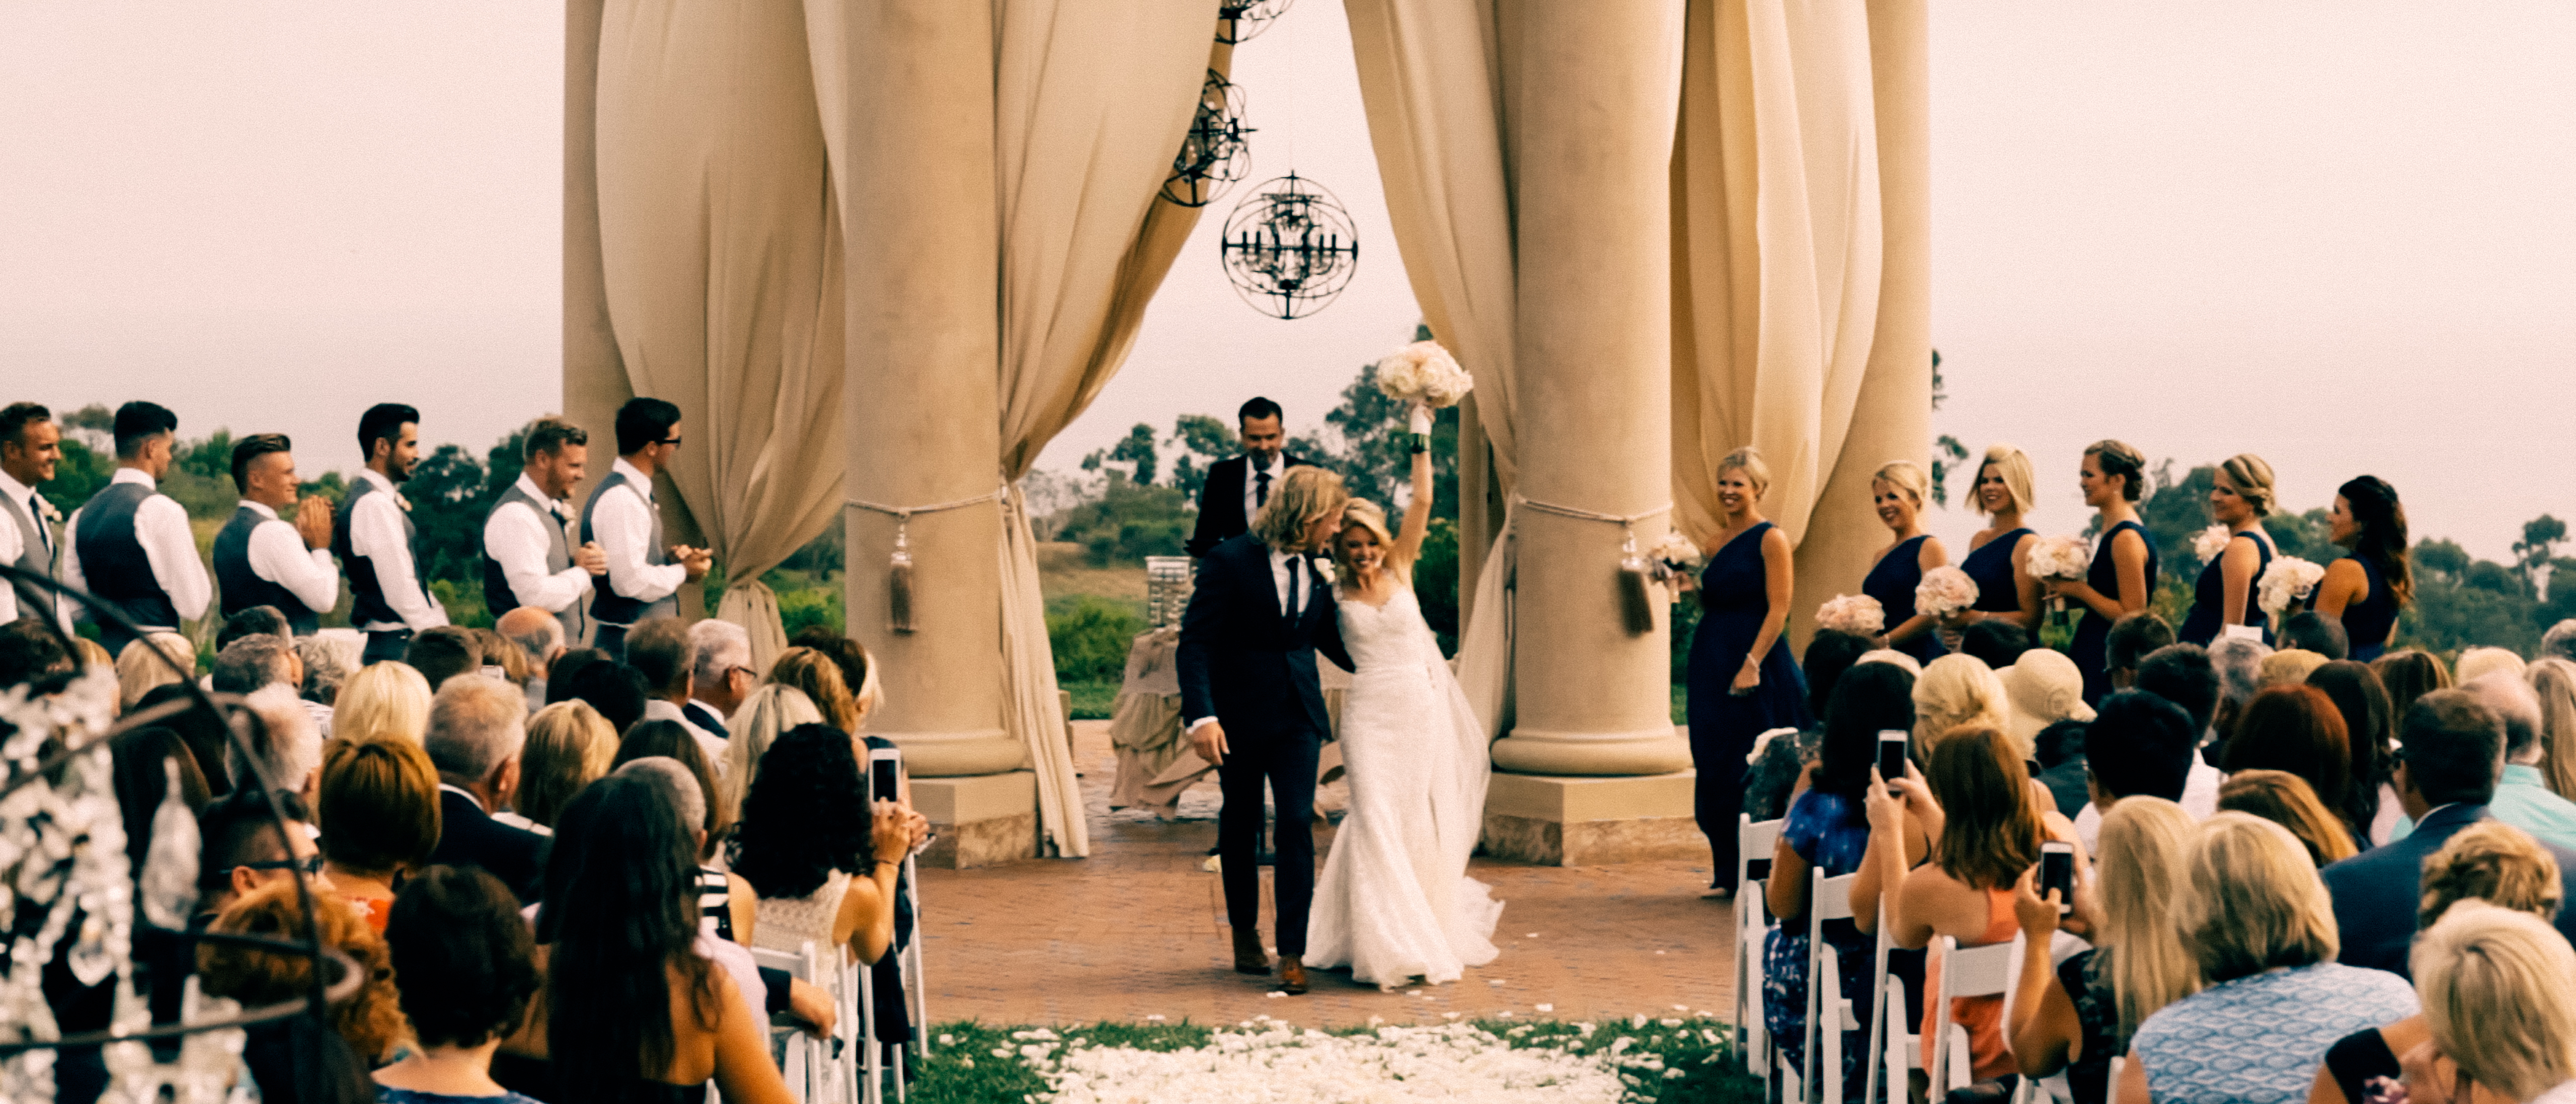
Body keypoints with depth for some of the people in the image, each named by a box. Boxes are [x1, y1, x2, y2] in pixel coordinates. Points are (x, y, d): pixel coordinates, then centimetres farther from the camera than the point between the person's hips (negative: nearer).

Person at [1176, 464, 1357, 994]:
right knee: (1240, 826, 12)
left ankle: (1292, 951, -7)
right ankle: (1244, 934, 30)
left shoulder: (1316, 568, 5)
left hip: (1298, 716, 3)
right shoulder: (1229, 561, -13)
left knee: (1297, 822, -10)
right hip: (1240, 716, -3)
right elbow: (1195, 643, -16)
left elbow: (1329, 638, 19)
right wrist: (1201, 716, -25)